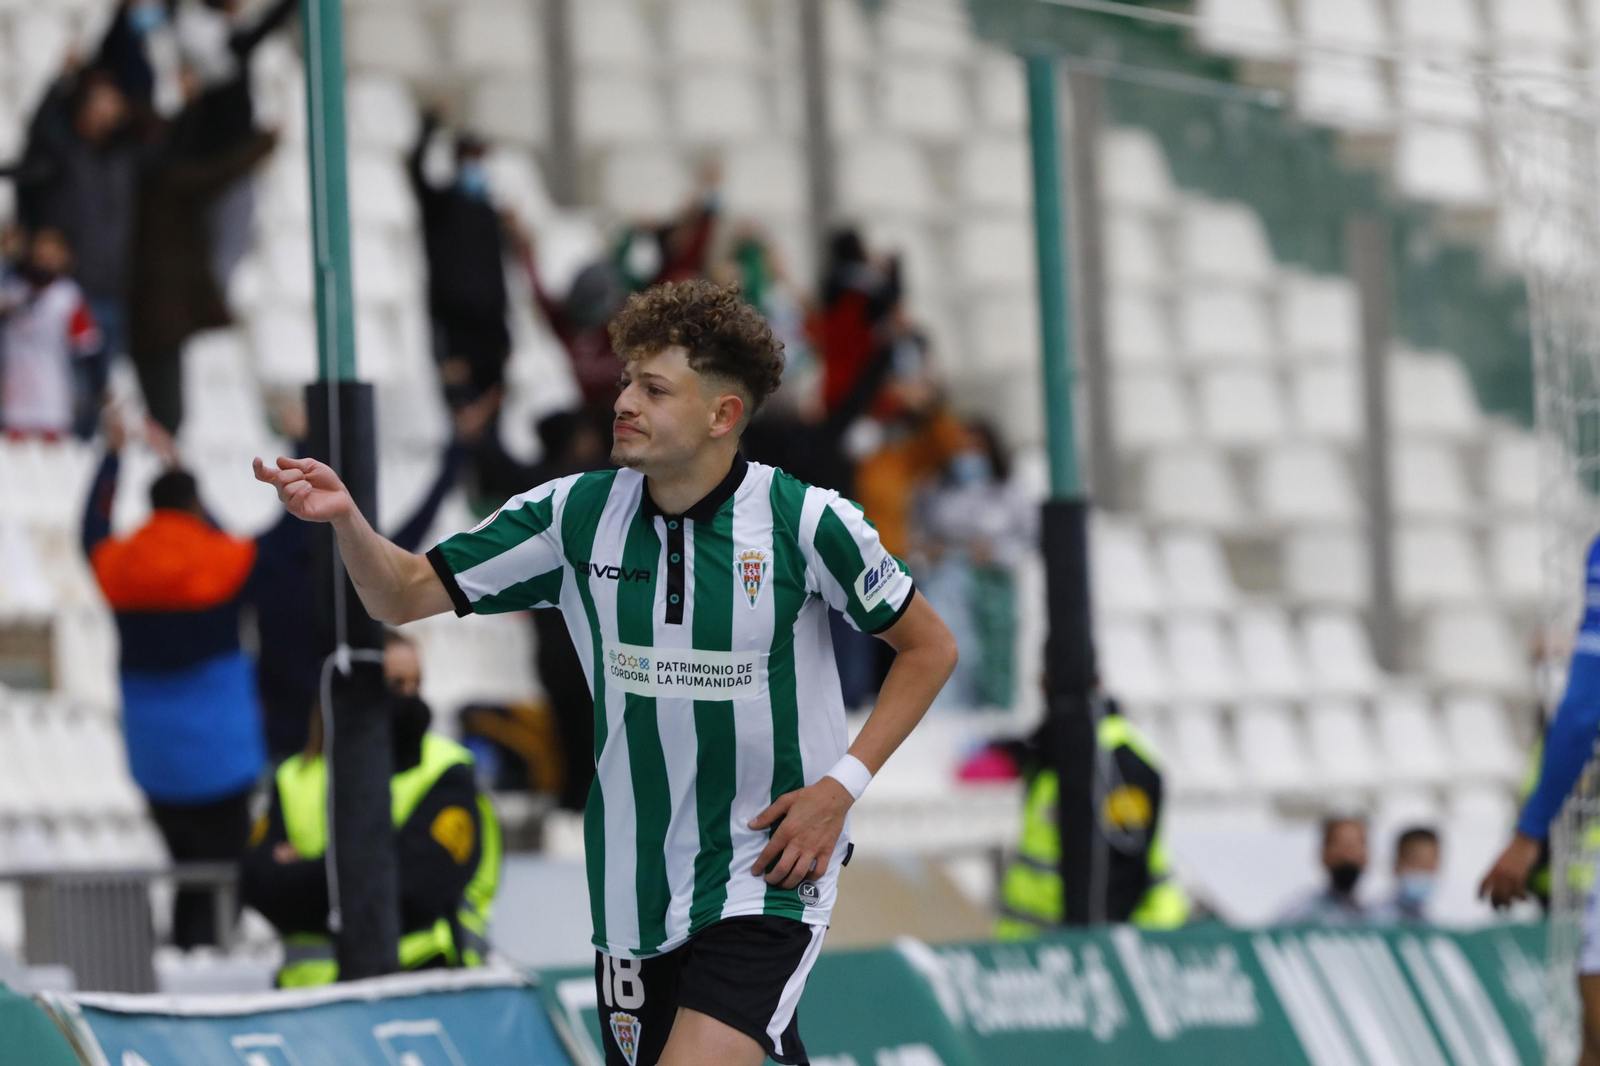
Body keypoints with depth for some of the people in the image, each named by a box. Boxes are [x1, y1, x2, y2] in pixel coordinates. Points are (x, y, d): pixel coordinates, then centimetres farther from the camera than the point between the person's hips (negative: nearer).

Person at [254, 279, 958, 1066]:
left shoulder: (805, 522, -11)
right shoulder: (575, 515, -2)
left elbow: (929, 648, 1)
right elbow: (403, 595, 0)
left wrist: (841, 784, -9)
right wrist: (346, 519, -20)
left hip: (765, 877, -5)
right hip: (634, 888, 5)